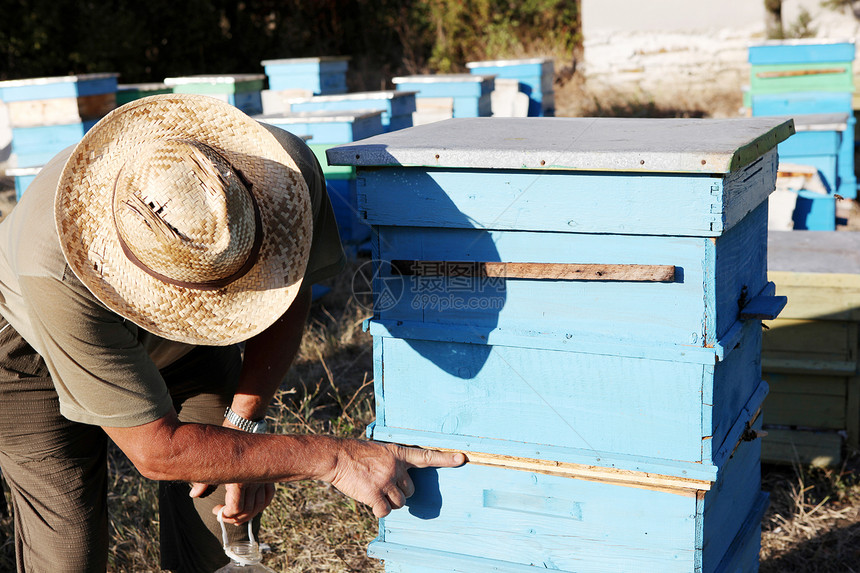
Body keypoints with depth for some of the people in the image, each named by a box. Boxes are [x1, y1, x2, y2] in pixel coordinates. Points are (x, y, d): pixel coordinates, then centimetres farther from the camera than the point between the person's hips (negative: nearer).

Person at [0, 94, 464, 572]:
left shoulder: (283, 170, -35)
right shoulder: (54, 268, -45)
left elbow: (292, 284, -12)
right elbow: (157, 450, -37)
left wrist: (245, 421, -21)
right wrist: (334, 459, -38)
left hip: (183, 345, 3)